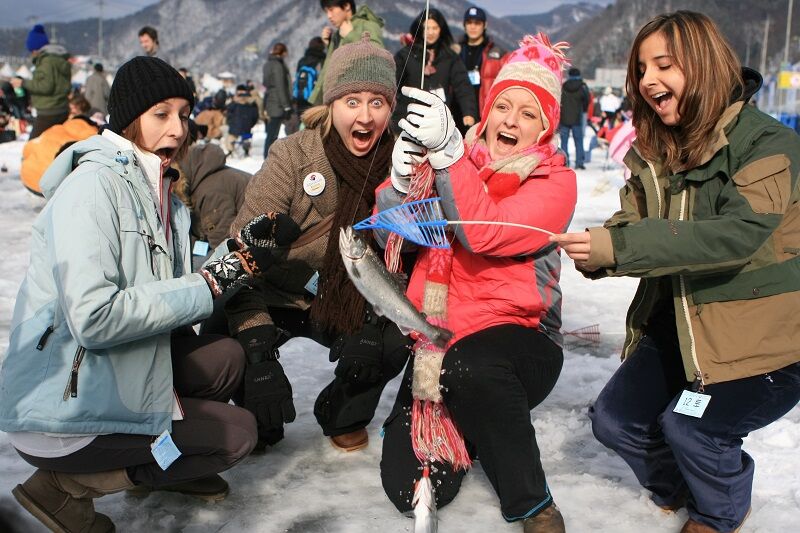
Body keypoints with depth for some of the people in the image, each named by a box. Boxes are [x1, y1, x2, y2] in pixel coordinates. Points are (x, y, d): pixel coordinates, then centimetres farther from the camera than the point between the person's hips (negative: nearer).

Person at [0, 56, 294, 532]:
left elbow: (171, 303, 5)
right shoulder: (93, 186, -18)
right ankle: (69, 485, 0)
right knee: (238, 433, -4)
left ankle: (159, 464, 15)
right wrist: (209, 284, -22)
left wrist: (240, 253, -7)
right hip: (64, 414, -8)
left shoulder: (158, 193, 9)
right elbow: (94, 318, -29)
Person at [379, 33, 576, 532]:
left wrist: (446, 149, -30)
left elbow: (484, 233, -22)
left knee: (470, 366, -39)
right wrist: (402, 178, -22)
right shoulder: (455, 161, 7)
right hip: (439, 337, 3)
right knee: (410, 488, -12)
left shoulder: (555, 181, -3)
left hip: (517, 337, -3)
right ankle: (462, 427, 23)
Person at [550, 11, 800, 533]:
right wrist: (597, 253, -27)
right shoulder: (653, 152, 4)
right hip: (678, 326, 7)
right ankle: (678, 490, 36)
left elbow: (740, 232, -33)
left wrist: (619, 247, -42)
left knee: (689, 425, -18)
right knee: (615, 420, 3)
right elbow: (631, 224, -2)